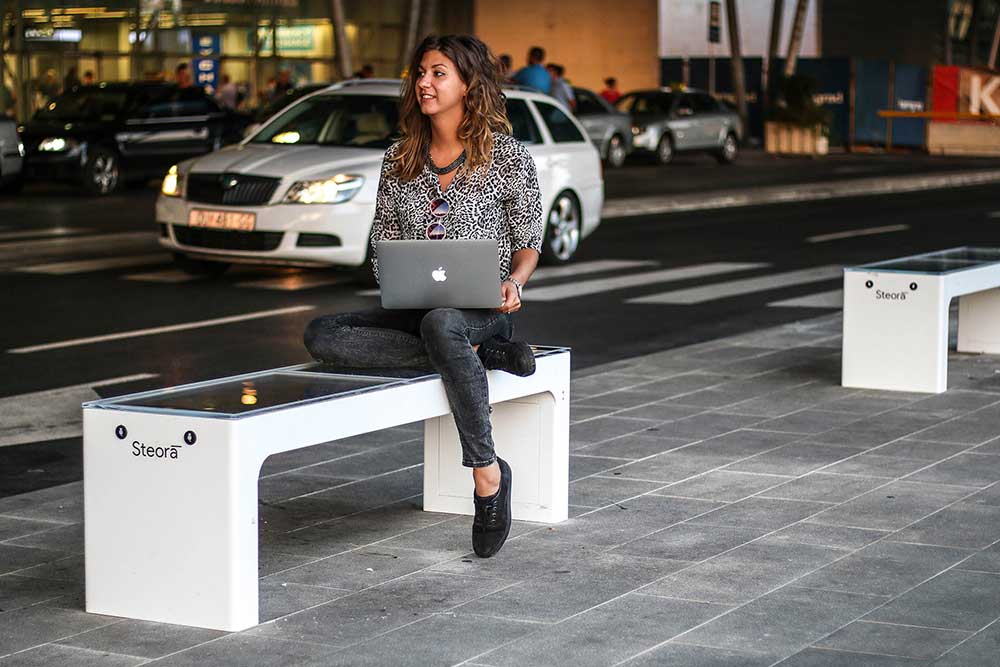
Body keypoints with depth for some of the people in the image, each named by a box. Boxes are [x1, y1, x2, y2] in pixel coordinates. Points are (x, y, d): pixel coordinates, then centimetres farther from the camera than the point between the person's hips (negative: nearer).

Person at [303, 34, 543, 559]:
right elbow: (382, 243, 14)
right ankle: (475, 355, -24)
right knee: (321, 335, -25)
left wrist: (514, 281, -17)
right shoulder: (398, 160, 13)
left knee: (440, 323, -43)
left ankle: (487, 472, -33)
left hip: (481, 308, -4)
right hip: (414, 308, 5)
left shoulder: (507, 155, 2)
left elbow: (529, 240, 5)